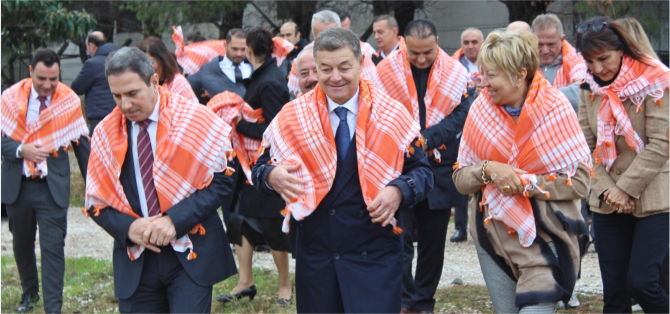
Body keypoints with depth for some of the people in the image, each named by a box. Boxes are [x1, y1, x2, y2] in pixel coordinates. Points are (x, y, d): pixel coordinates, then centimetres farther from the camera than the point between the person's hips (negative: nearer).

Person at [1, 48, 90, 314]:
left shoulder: (69, 101, -6)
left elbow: (82, 145, 1)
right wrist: (21, 150, -22)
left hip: (53, 187, -2)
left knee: (53, 247, -9)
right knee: (21, 244, 18)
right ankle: (29, 292, 40)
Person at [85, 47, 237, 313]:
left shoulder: (194, 120, -4)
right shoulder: (105, 133, 4)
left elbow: (221, 181, -7)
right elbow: (96, 201, 8)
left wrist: (175, 220, -18)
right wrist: (128, 228, -12)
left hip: (190, 254, -3)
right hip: (135, 262, 3)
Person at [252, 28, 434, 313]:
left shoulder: (392, 116, -3)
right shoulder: (292, 117, 1)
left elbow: (421, 171, 1)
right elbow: (262, 167, 6)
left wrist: (399, 190, -20)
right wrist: (271, 176, -18)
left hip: (374, 256, -2)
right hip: (314, 255, 2)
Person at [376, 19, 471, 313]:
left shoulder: (455, 73, 1)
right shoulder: (386, 71, -3)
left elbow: (460, 115, -6)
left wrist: (428, 139, -20)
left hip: (440, 169, 2)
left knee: (433, 242, 9)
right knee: (400, 237, -8)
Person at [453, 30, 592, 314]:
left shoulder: (555, 109, -10)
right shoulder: (481, 109, 1)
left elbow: (580, 181, -12)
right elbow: (461, 178, 2)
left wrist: (525, 182, -19)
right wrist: (488, 170, -17)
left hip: (544, 237, -4)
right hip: (494, 234, 4)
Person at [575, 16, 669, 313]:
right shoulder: (590, 87, 6)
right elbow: (587, 145, 4)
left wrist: (626, 188, -13)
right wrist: (607, 189, -8)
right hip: (608, 201, 5)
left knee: (642, 282, -13)